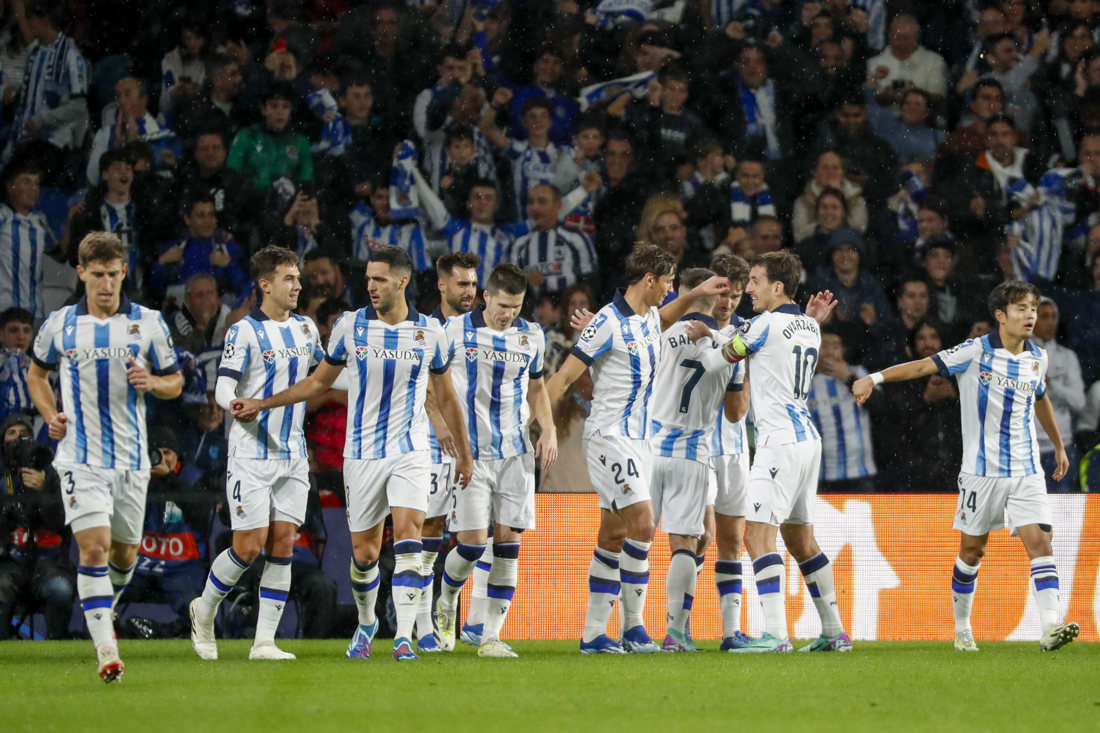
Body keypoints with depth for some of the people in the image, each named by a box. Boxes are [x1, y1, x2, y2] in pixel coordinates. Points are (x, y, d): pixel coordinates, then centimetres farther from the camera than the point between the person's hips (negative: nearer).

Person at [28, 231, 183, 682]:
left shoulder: (149, 324, 0)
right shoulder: (59, 325, 1)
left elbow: (175, 382, 9)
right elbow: (37, 372, 19)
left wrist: (153, 383, -14)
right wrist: (51, 416, 2)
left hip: (130, 458, 2)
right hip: (80, 456, -2)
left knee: (125, 551, 12)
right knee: (94, 547, -16)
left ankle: (104, 607, 44)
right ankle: (106, 648, -18)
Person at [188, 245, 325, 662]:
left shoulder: (305, 328, 11)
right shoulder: (244, 331, -8)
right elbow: (223, 389, -14)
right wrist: (237, 404, -35)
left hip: (292, 455, 6)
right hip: (251, 453, -6)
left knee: (282, 544, -1)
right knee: (249, 546, -9)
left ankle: (264, 641, 1)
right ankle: (204, 611, 16)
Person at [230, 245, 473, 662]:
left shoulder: (430, 332, -1)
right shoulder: (350, 326, -1)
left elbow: (445, 397, 12)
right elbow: (319, 382, 12)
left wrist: (463, 452, 17)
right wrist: (261, 405, 7)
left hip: (410, 451, -1)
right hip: (363, 453, 1)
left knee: (408, 536, -19)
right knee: (364, 553, 5)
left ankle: (404, 636, -21)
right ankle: (366, 623, 32)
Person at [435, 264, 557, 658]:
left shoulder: (531, 336, 7)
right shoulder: (456, 330, -5)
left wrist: (549, 430, 7)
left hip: (515, 452, 3)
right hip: (469, 452, -3)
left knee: (508, 542, -4)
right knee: (472, 542, -9)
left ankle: (491, 637, 1)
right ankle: (446, 605, 22)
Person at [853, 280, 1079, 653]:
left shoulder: (1037, 358, 7)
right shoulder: (977, 352, -8)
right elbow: (924, 366, -11)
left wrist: (1059, 446, 37)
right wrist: (876, 377, -22)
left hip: (1026, 469, 3)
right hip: (982, 469, -3)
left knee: (1040, 541, -12)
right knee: (972, 549, 5)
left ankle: (1051, 627, -20)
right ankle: (961, 628, 22)